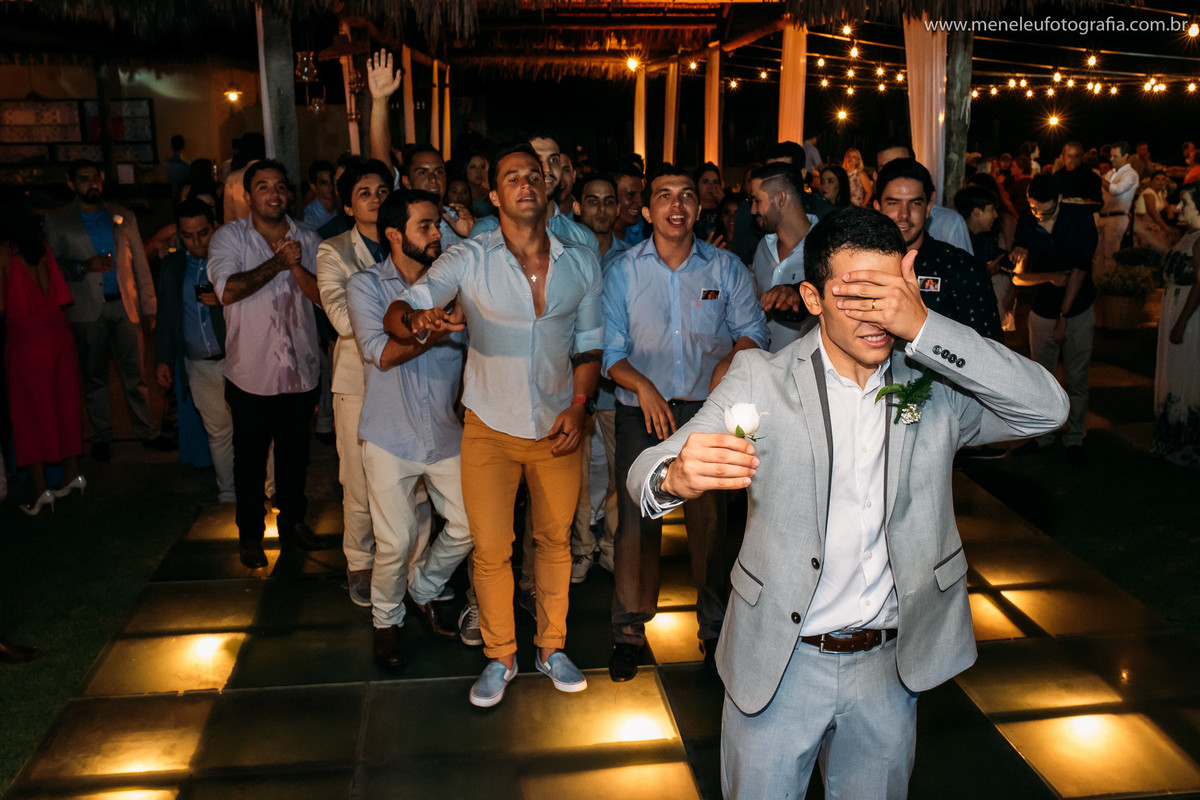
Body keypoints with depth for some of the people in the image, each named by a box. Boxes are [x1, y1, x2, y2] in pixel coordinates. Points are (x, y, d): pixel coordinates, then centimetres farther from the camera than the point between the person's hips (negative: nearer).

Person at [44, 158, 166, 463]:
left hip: (124, 306, 1)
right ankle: (101, 436, 19)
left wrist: (149, 306, 5)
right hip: (87, 311, -1)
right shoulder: (57, 221, 4)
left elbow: (140, 263, 10)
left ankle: (146, 431, 13)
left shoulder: (124, 217, 10)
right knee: (94, 377, 8)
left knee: (134, 374, 3)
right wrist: (84, 267, -17)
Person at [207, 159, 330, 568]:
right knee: (250, 457, 10)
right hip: (251, 373, -2)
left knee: (295, 451, 16)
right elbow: (228, 289, -20)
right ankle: (250, 532, 27)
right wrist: (278, 262, -20)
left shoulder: (308, 240, 3)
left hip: (300, 370, 2)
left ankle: (293, 520, 35)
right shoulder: (230, 237, -4)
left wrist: (295, 265, -21)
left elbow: (324, 296, -7)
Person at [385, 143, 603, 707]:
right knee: (490, 549, 5)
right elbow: (397, 314, -17)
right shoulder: (468, 261, -9)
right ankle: (499, 656, 27)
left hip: (558, 427, 2)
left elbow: (588, 344, 7)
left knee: (555, 539, 15)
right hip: (490, 428, -2)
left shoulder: (582, 263, 0)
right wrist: (416, 317, -41)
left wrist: (578, 404, -8)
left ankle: (551, 646, 34)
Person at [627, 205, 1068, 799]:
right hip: (779, 667, -2)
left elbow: (1046, 408, -17)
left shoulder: (936, 384, -3)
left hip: (890, 666, 2)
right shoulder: (761, 379, -10)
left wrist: (923, 327, -27)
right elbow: (647, 471, -17)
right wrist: (677, 476, -43)